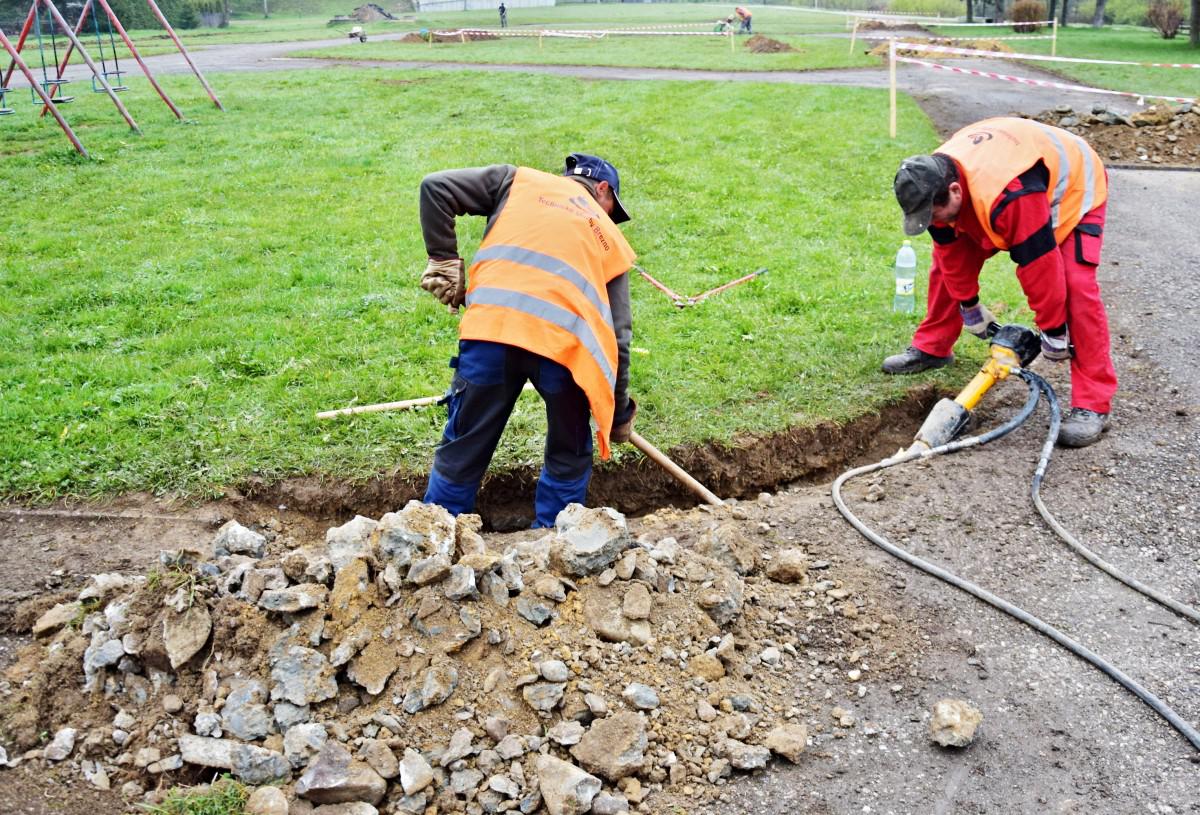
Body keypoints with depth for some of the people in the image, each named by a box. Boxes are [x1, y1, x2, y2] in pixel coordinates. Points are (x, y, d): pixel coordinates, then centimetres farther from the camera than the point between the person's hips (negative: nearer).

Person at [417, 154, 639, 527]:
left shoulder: (518, 181, 26)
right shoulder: (610, 236, 27)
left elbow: (436, 187, 15)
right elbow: (618, 333, 22)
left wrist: (443, 260, 19)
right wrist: (619, 414, 30)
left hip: (491, 327, 0)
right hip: (565, 342, 0)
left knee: (462, 452, 14)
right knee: (569, 457, 23)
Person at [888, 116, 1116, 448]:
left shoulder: (1011, 194, -47)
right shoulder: (934, 181, -22)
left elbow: (1038, 264, -39)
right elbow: (951, 250, -8)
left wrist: (1053, 332, -28)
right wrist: (968, 305, 3)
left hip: (1073, 187, -7)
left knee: (1076, 287, -23)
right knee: (947, 259, 2)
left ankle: (1092, 406, -20)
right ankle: (931, 348, 21)